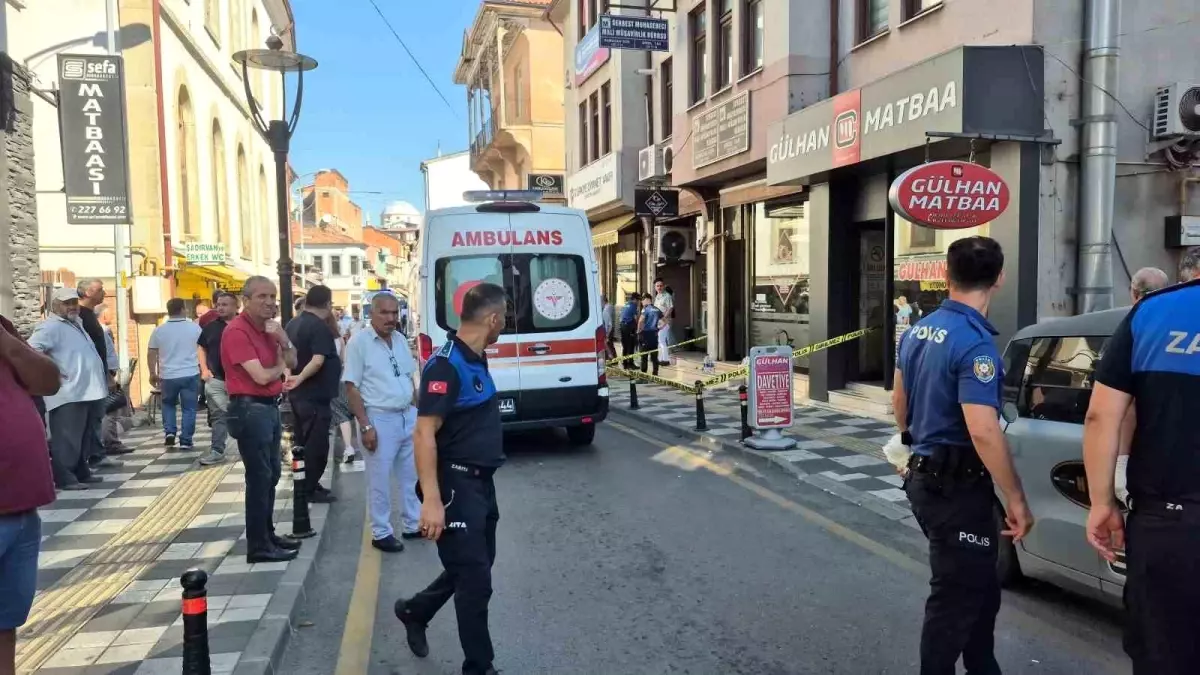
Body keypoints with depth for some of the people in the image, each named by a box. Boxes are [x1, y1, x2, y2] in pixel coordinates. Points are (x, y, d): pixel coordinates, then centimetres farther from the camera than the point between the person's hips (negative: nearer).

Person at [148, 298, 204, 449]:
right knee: (189, 408, 5)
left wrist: (153, 374, 16)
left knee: (168, 404, 23)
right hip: (191, 374, -1)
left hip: (168, 376, 2)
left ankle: (169, 432, 10)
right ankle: (185, 441, 4)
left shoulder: (159, 330, 0)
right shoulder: (195, 327, -2)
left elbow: (151, 354, 5)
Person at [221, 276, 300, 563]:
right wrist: (279, 367, 0)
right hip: (250, 409, -9)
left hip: (270, 407, 9)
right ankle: (258, 546, 2)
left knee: (271, 475, 16)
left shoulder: (267, 327, 12)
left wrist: (282, 337, -7)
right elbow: (261, 376, -22)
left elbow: (292, 361, 11)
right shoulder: (237, 331, -16)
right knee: (259, 477, -6)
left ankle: (268, 534, 28)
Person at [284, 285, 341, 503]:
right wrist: (300, 378, -24)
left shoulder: (293, 323, 10)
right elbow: (318, 361, -29)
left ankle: (306, 484, 25)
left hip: (299, 394, 10)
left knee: (304, 441, 17)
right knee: (317, 443, -1)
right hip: (315, 395, -10)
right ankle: (309, 489, 6)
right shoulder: (320, 327, -18)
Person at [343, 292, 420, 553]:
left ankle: (414, 525, 27)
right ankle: (381, 533, 16)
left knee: (412, 475, 14)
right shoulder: (359, 342, -11)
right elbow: (352, 387, -13)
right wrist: (365, 426, -17)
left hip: (408, 416, 7)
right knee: (380, 480, 4)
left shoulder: (400, 339, 7)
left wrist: (415, 411, 14)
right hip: (380, 419, -6)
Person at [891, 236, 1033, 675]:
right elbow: (983, 432, -27)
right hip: (957, 486, -9)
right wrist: (1016, 499, -18)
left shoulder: (918, 331, 6)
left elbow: (899, 403, 17)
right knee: (957, 597, 5)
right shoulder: (975, 343, -22)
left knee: (978, 587, 22)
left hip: (923, 475, 9)